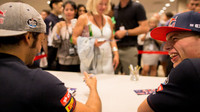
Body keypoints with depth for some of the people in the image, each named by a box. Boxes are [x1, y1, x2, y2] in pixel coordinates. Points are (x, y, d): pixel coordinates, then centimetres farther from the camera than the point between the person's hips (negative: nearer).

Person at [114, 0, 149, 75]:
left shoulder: (137, 7, 1)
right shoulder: (115, 9, 17)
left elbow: (145, 28, -7)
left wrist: (126, 32, -11)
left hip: (129, 49, -5)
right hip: (115, 48, 5)